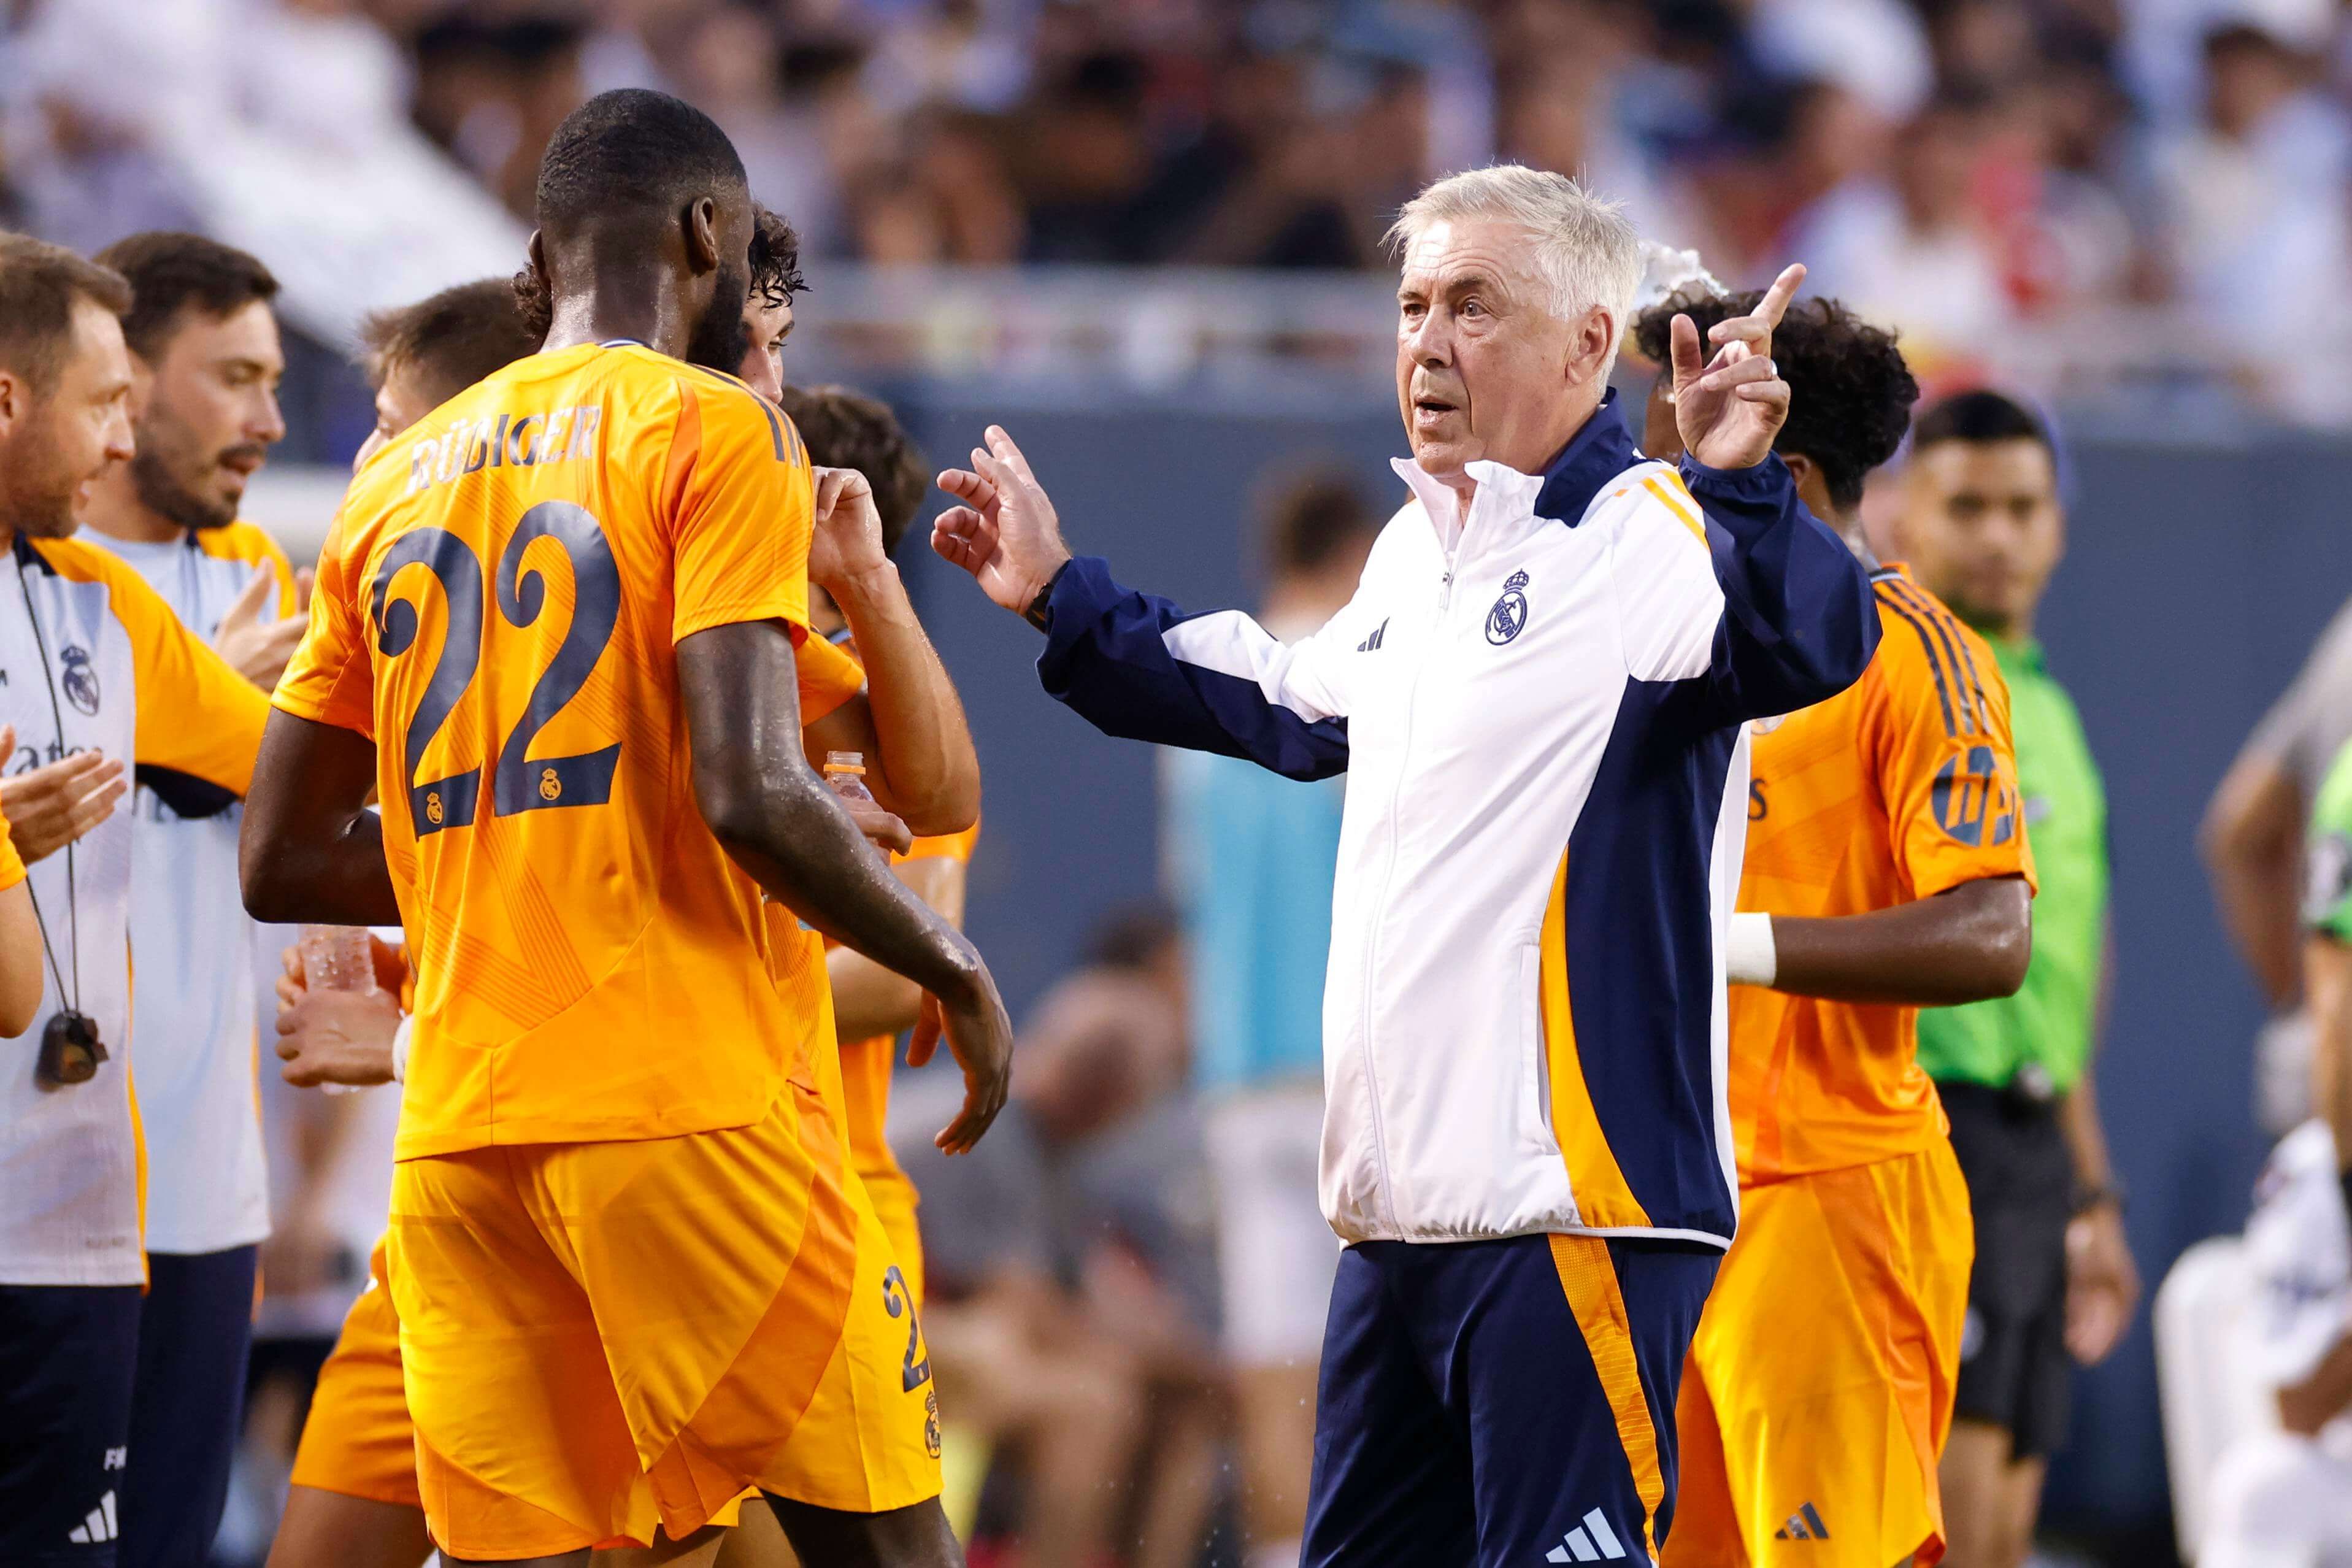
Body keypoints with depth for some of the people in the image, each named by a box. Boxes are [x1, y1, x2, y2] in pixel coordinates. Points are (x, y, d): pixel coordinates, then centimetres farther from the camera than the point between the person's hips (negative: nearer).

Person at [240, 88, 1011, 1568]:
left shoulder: (400, 476, 16)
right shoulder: (714, 430, -3)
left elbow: (285, 863, 17)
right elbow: (749, 792, -15)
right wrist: (951, 966, -1)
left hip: (462, 1135, 6)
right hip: (695, 1111, -6)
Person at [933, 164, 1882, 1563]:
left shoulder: (1650, 540, -11)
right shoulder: (1415, 554, 18)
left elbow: (1812, 648, -31)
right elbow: (1293, 708, 37)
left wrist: (1739, 485, -48)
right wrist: (1066, 603, 41)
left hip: (1577, 1212, -9)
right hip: (1401, 1217, 9)